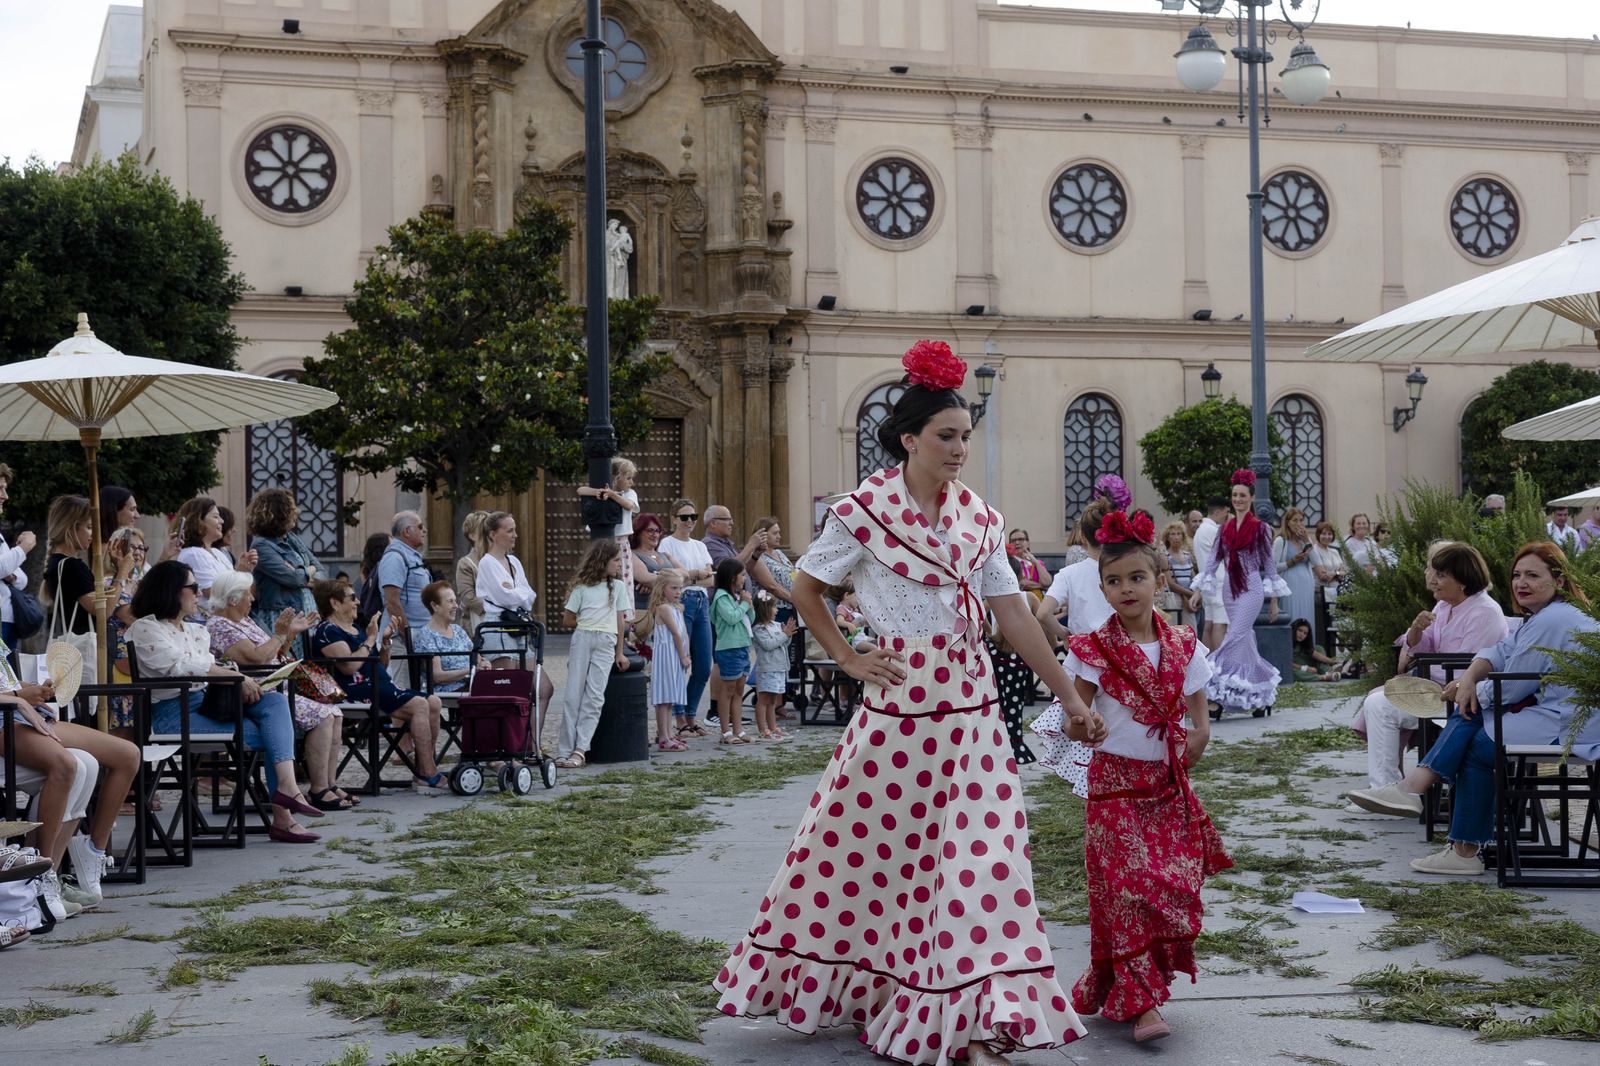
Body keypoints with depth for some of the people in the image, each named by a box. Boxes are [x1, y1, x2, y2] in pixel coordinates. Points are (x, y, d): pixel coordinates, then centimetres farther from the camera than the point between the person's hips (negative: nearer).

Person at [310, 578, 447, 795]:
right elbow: (349, 666, -21)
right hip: (358, 691, -10)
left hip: (380, 686, 10)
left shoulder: (354, 629, 23)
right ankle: (428, 776, -24)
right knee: (419, 705, -24)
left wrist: (385, 641, 11)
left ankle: (423, 770, -8)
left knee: (434, 703, -5)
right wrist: (370, 639, -10)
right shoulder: (327, 631, -6)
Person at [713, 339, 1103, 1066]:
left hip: (970, 708, 3)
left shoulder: (978, 518, 5)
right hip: (899, 705, -3)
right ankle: (849, 990, 30)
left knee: (980, 859, -2)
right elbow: (804, 590, 4)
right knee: (873, 851, 8)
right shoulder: (863, 512, -7)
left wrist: (1070, 698, 4)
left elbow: (1015, 617, 6)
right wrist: (849, 659, -2)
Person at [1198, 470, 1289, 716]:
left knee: (1234, 638, -14)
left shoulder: (1261, 528, -1)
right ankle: (1263, 696, 17)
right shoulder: (1225, 529, 10)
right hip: (1230, 589, 5)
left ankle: (1218, 698, -18)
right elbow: (1214, 562, 11)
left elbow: (1269, 565, 1)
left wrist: (1274, 601, 1)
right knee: (1245, 641, 7)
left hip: (1251, 588, -5)